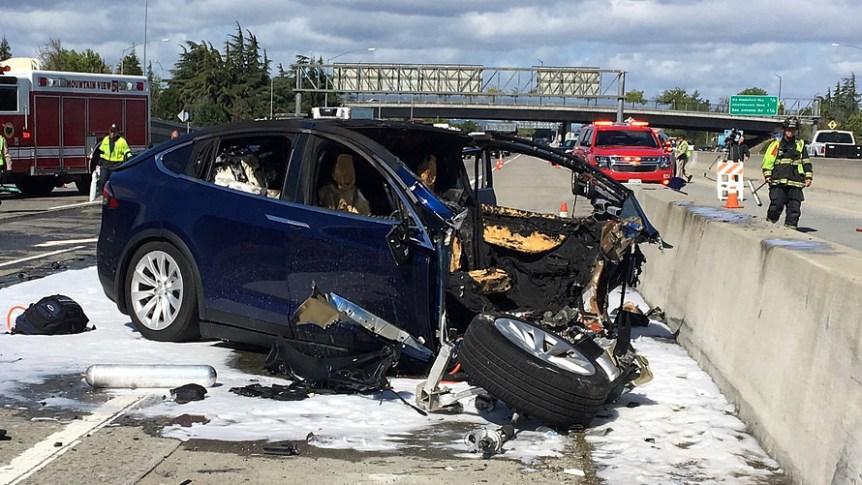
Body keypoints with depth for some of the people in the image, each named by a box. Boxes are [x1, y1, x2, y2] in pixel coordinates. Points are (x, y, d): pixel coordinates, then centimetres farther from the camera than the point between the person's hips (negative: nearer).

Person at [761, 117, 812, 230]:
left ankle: (790, 226, 5)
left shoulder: (800, 145, 16)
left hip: (795, 183, 3)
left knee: (794, 207, -1)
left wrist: (808, 177, 10)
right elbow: (768, 160, 5)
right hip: (778, 182, -3)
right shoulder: (776, 144, 8)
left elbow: (806, 162, 19)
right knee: (776, 205, -9)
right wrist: (767, 174, -5)